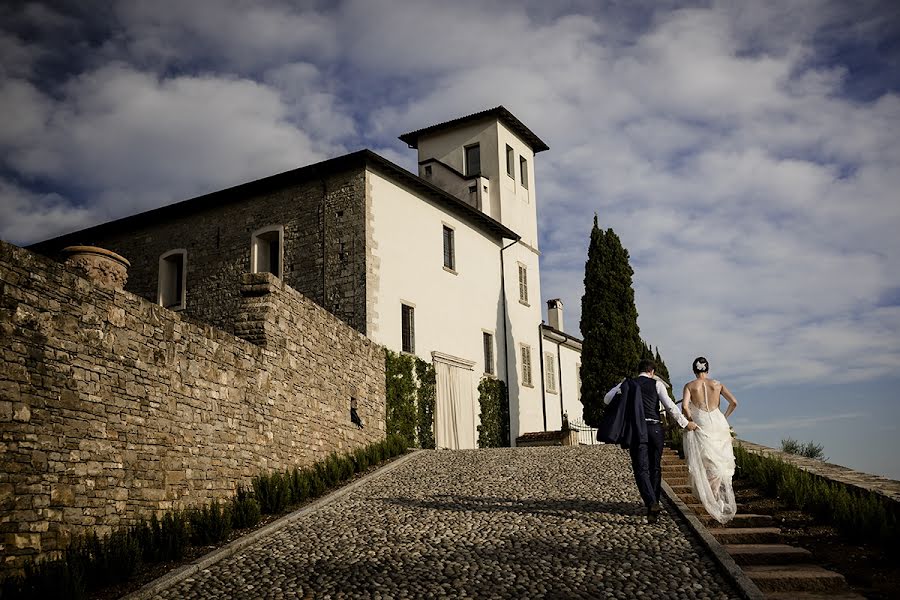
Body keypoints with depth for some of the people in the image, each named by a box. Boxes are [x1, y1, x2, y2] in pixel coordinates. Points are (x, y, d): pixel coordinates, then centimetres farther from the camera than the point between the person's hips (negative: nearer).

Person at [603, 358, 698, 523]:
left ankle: (651, 504, -22)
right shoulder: (657, 384, 6)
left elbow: (607, 399, 8)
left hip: (636, 429, 0)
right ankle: (654, 503, 19)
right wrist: (686, 423, 4)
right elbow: (669, 405, -3)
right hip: (655, 428, 0)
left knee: (641, 468, -3)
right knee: (655, 467, 15)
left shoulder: (627, 383, 10)